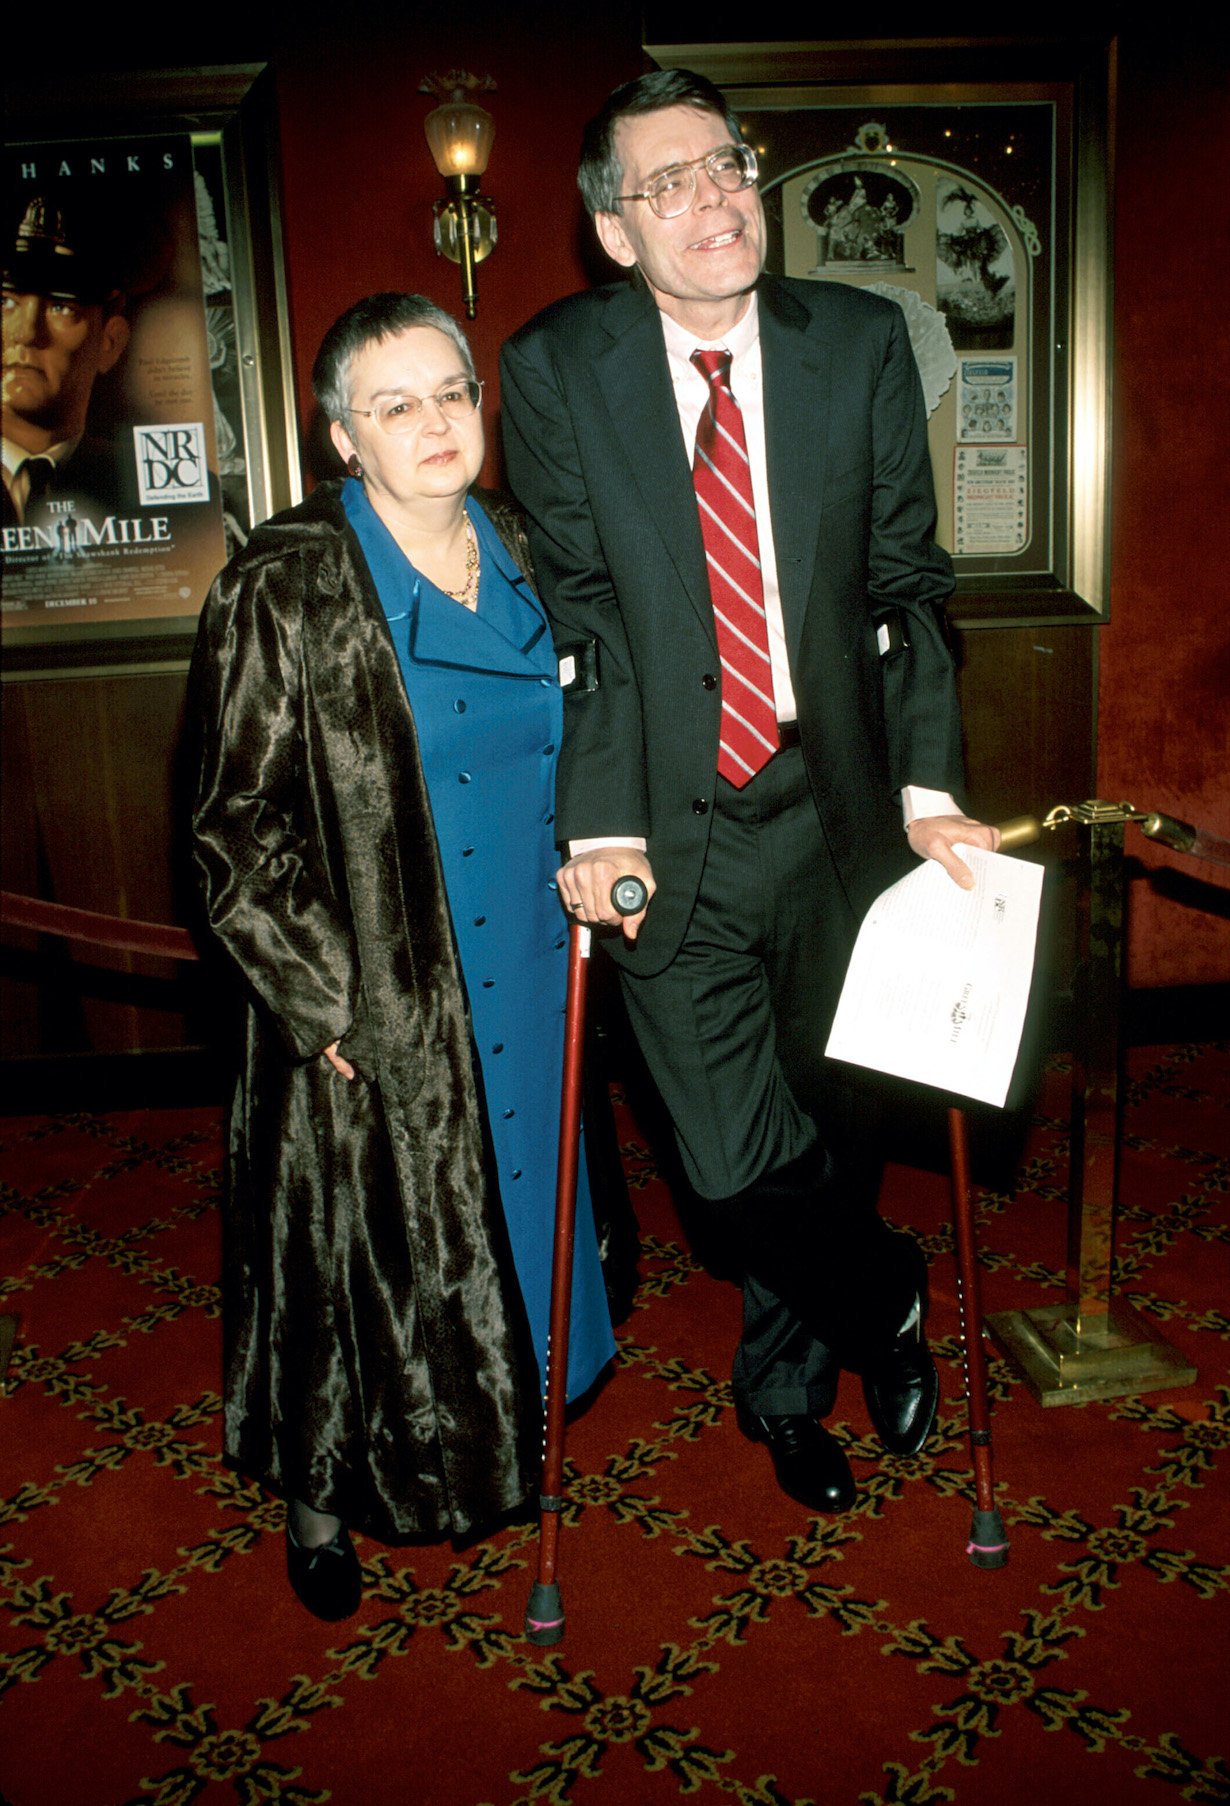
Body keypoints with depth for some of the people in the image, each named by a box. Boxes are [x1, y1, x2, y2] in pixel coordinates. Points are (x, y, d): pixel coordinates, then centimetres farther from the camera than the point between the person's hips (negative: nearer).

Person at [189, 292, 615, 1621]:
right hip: (372, 1008, -5)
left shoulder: (525, 559, 5)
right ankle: (326, 1497, 33)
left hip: (524, 980, 6)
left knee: (512, 1210, 21)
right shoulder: (283, 590, -13)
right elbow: (241, 826, -13)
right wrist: (323, 999, -15)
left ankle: (505, 1416, 46)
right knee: (367, 1249, 9)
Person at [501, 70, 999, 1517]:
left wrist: (926, 787, -8)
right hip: (668, 831, -2)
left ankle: (785, 1384, 43)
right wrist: (601, 824, -14)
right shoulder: (554, 369, -3)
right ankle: (885, 1307, 30)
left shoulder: (863, 343, 2)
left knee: (834, 1123, 15)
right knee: (740, 1160, -5)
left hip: (839, 814, 2)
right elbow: (580, 617, -5)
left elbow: (905, 584, 2)